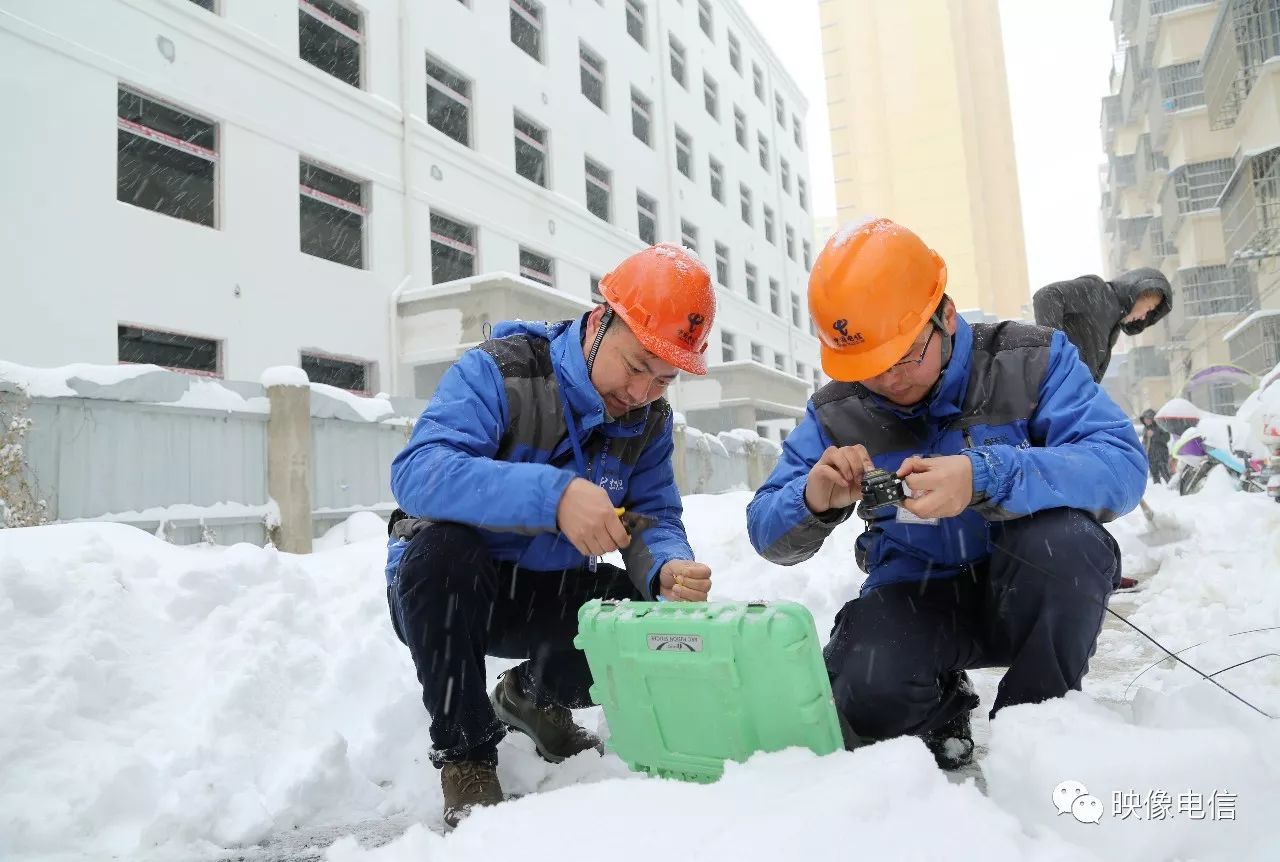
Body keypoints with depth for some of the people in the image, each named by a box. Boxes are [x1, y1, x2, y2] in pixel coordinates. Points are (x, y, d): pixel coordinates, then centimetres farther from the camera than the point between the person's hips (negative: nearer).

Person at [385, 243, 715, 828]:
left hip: (552, 597, 4)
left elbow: (656, 522, -6)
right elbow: (416, 473, -36)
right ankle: (464, 753, -13)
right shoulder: (499, 372, -21)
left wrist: (669, 569, -31)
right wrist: (554, 493, -49)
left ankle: (536, 696, 15)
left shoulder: (650, 418, -3)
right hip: (448, 590, -4)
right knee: (440, 544, -36)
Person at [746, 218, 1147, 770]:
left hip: (1031, 592, 0)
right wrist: (812, 501, -29)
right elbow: (768, 532, -4)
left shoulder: (1031, 360, -11)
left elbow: (1122, 466, -25)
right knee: (865, 696, -30)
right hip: (918, 596, 1)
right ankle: (945, 709, 8)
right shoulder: (836, 413, -5)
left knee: (1065, 538, -34)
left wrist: (984, 477, -43)